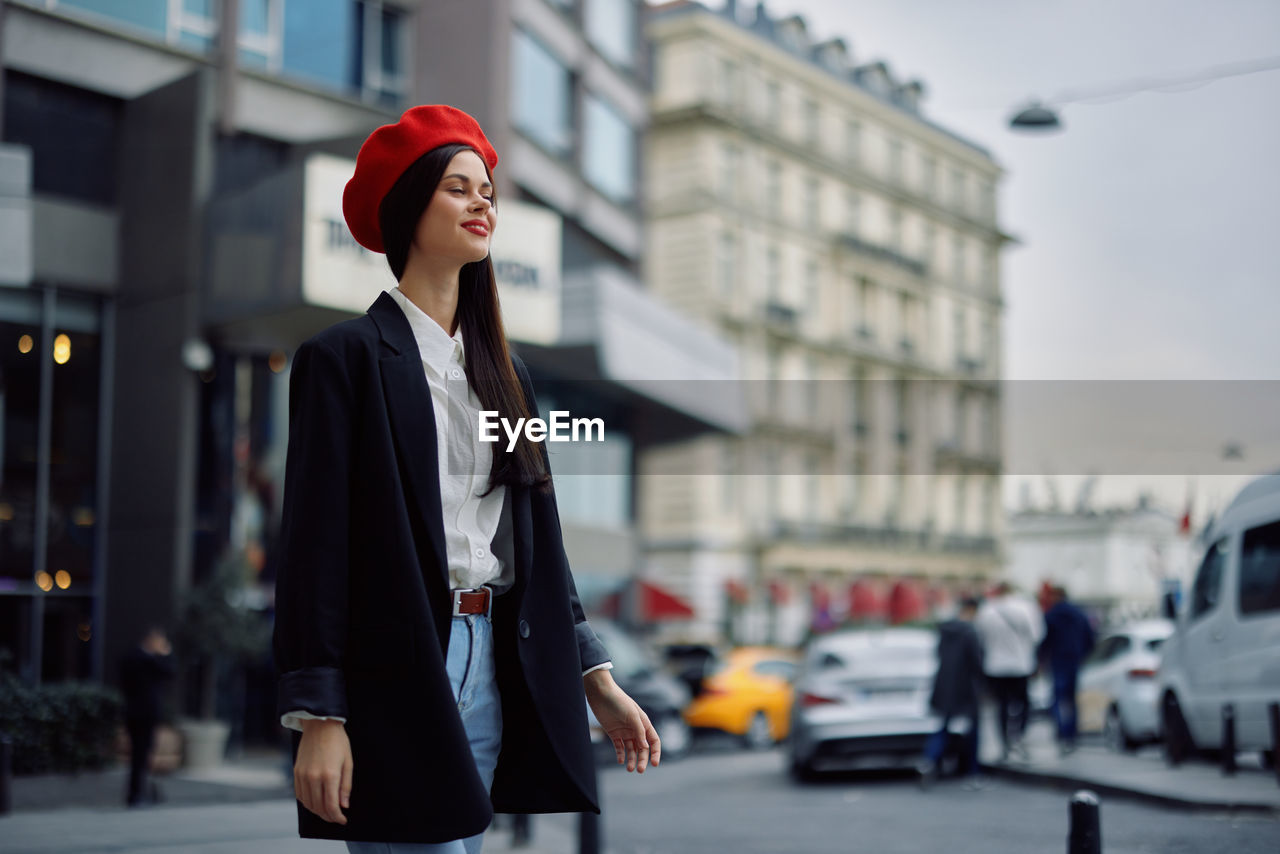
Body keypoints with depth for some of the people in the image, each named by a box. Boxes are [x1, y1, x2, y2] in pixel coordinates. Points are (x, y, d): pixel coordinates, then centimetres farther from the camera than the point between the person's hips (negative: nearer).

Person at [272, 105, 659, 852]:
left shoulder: (507, 374, 17)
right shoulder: (346, 357, -2)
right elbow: (314, 539, -7)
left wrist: (596, 680, 13)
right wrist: (317, 718, -13)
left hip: (495, 671, 6)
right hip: (392, 678, -6)